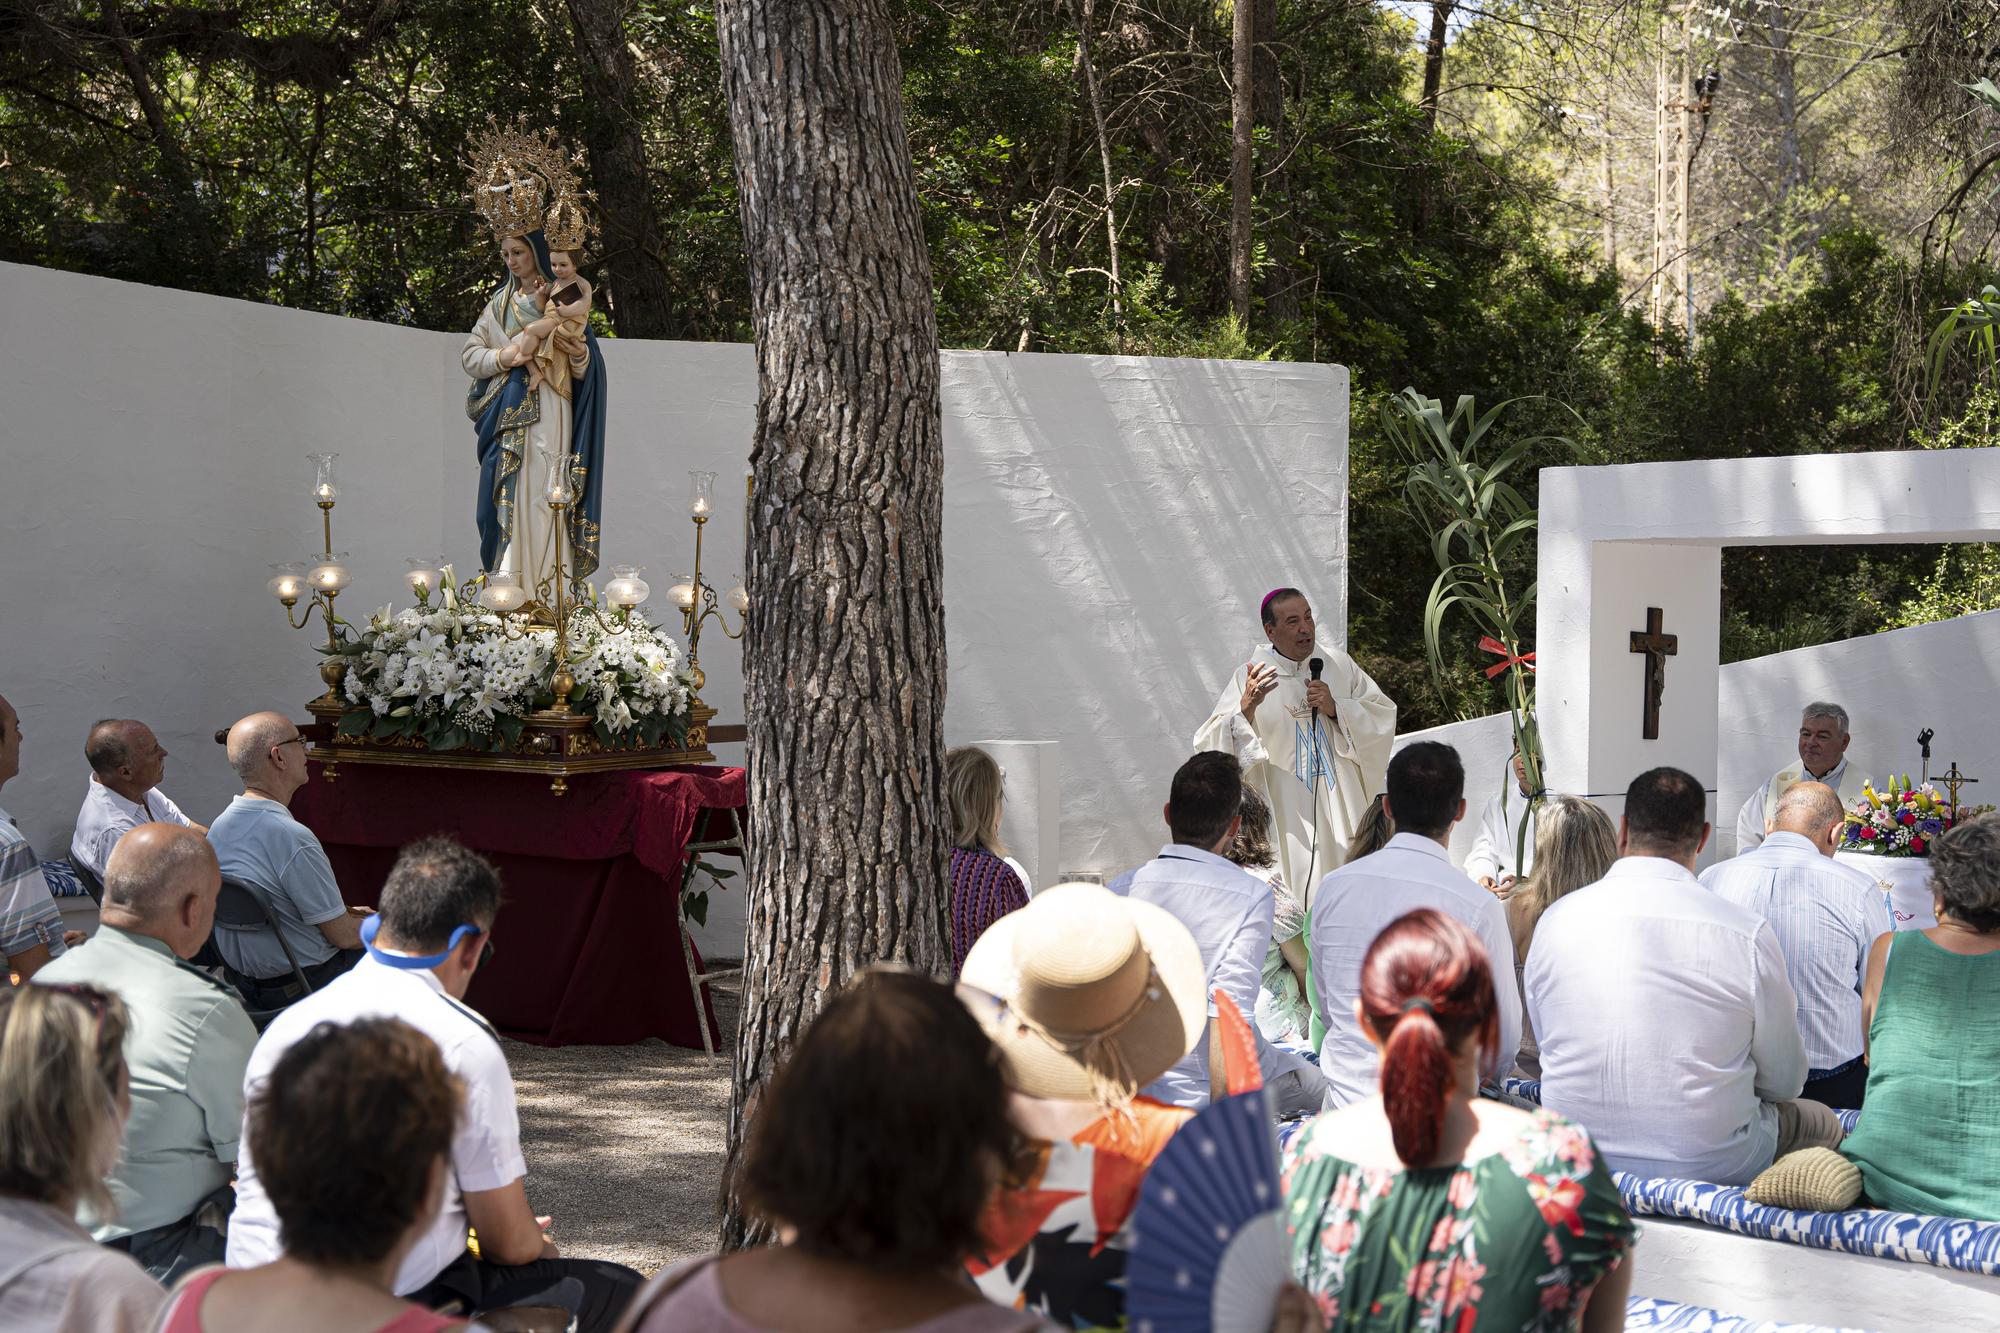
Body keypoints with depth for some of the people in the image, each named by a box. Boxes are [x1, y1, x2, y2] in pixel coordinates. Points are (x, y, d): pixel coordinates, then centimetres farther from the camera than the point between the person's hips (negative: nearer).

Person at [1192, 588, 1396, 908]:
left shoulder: (1340, 665, 8)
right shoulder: (1249, 677, -4)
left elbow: (1384, 716, 8)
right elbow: (1213, 745, -13)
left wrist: (1336, 708, -8)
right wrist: (1247, 705, -30)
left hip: (1342, 813, 3)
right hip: (1286, 819, -3)